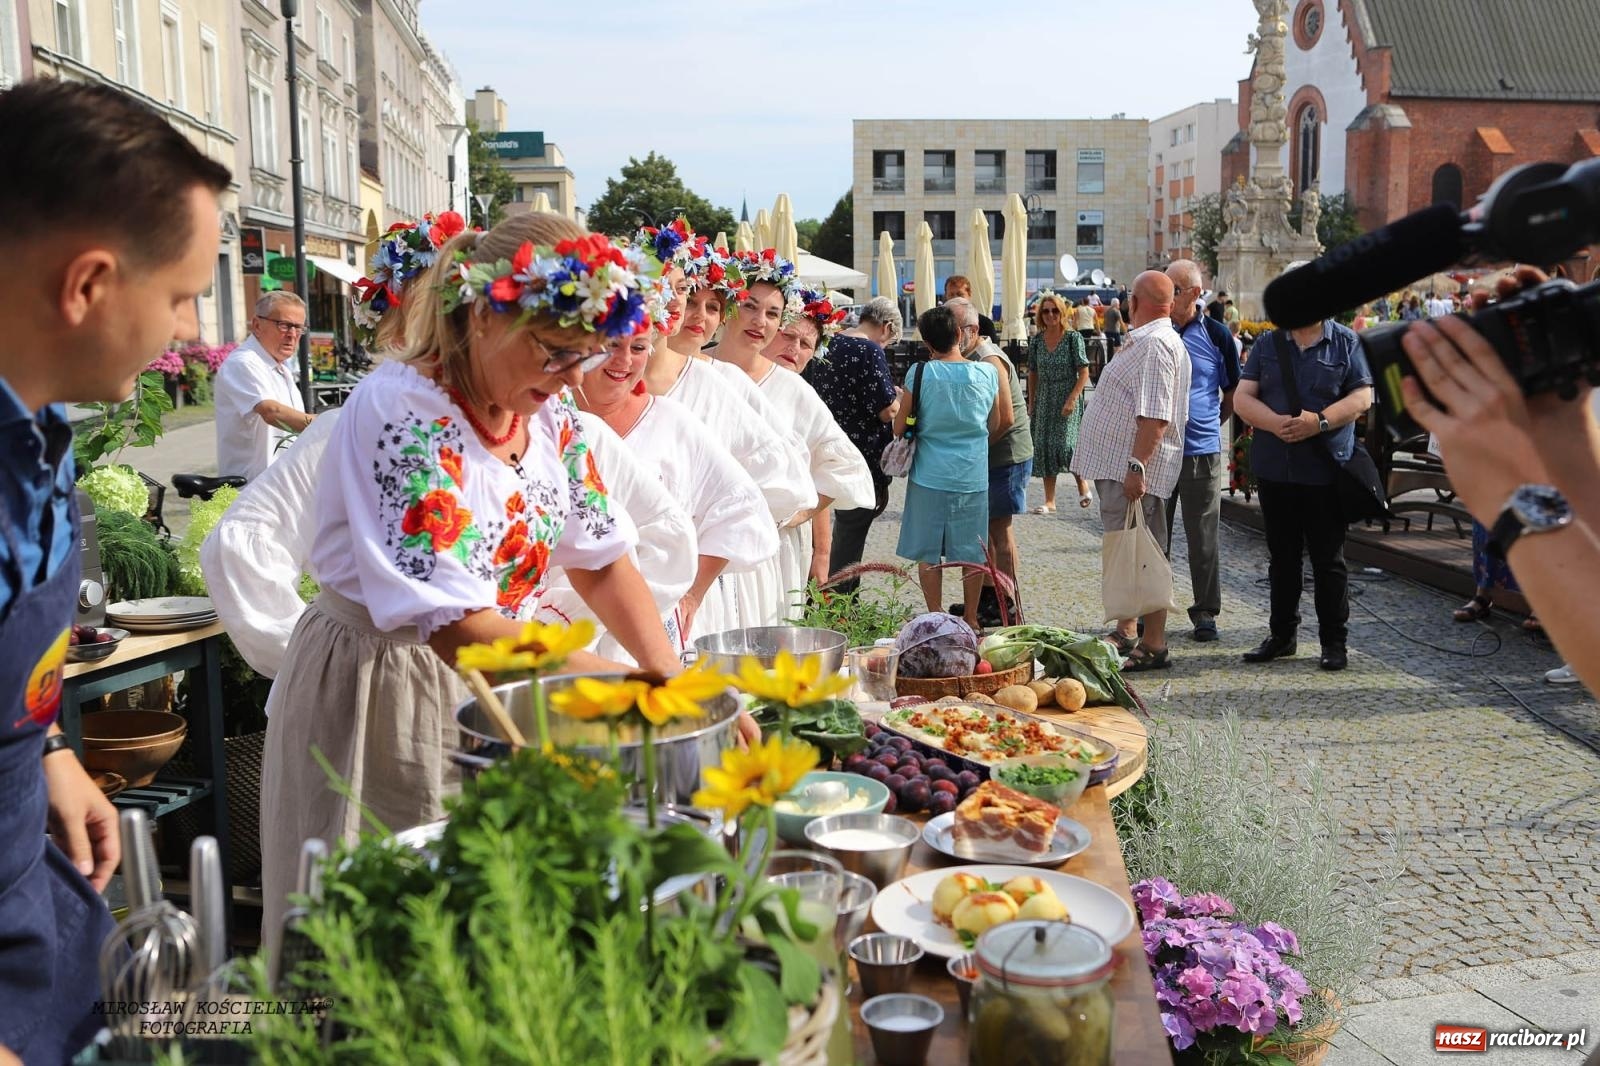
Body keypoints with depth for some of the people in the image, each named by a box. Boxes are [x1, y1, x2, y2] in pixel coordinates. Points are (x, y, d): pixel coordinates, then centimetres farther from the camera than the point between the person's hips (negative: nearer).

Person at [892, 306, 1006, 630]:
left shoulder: (920, 374, -9)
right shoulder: (987, 373, -2)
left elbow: (899, 428, -3)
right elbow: (996, 426, 10)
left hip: (929, 474, -2)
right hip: (973, 476, 2)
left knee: (928, 552, 9)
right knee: (972, 552, 12)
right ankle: (971, 618, 20)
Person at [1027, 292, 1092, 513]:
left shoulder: (1073, 338, -7)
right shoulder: (1036, 340, 4)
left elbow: (1084, 373, -8)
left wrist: (1072, 399, -17)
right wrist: (1031, 403, 10)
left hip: (1067, 401, -4)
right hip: (1044, 402, 4)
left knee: (1064, 444, -15)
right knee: (1044, 448, 4)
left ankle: (1082, 482, 13)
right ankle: (1049, 501, 12)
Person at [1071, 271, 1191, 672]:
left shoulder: (1156, 343, -15)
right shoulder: (1145, 341, 18)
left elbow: (1156, 416, -24)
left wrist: (1136, 466, -27)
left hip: (1133, 471, -11)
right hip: (1117, 466, 11)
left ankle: (1153, 646, 0)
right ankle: (1125, 634, 28)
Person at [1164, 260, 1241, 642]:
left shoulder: (1217, 335, 0)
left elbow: (1233, 395, 10)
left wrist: (1207, 423, 10)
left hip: (1201, 450, -2)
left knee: (1202, 538, 5)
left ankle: (1206, 612, 15)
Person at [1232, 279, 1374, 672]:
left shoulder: (1346, 343, 4)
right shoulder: (1267, 344, 10)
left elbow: (1362, 397, -4)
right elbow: (1242, 397, 2)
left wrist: (1320, 421, -20)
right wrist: (1276, 423, -16)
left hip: (1326, 470, -3)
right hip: (1274, 468, 3)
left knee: (1328, 558, 3)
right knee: (1282, 556, 12)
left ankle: (1334, 641, 12)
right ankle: (1282, 634, 23)